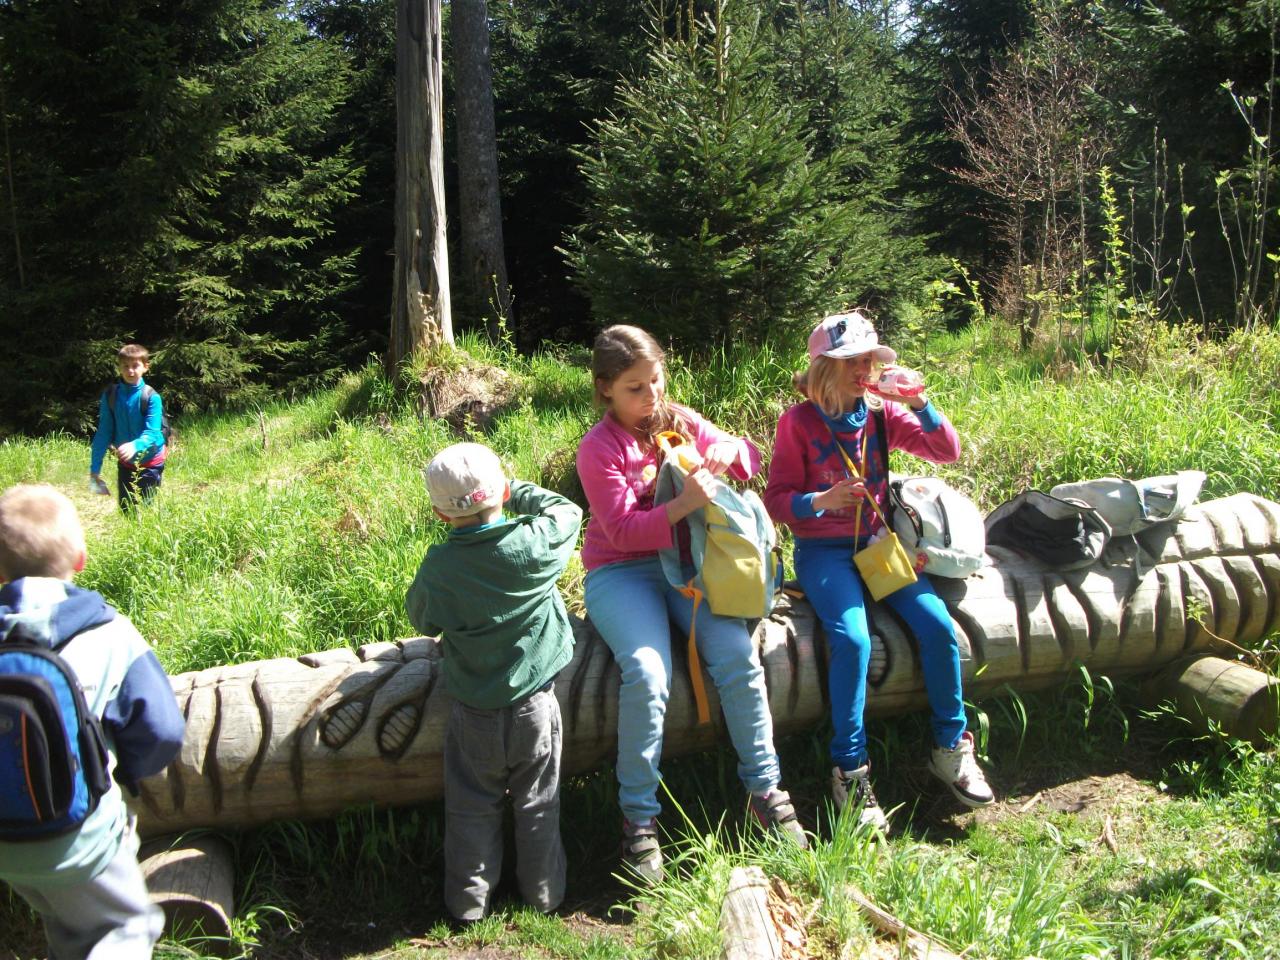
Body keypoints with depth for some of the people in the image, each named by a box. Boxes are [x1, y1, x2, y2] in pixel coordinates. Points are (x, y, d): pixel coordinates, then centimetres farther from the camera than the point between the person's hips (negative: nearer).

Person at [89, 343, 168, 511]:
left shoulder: (151, 397, -16)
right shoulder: (110, 395, -6)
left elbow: (152, 433, -24)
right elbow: (103, 433, -1)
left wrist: (135, 446, -45)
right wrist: (95, 468, -2)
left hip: (150, 463, -4)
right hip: (125, 464, 4)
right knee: (125, 510, 12)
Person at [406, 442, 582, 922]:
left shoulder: (439, 567, -15)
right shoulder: (535, 542, -17)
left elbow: (421, 619, 3)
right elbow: (567, 510, 5)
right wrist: (518, 490, 12)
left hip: (475, 711, 0)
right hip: (535, 702, 1)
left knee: (473, 806, 16)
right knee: (537, 802, 17)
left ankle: (469, 898, 27)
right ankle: (544, 891, 31)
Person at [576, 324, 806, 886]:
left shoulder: (679, 420, 7)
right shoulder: (599, 449, -7)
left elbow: (748, 457, 11)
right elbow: (623, 530, -15)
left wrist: (727, 451, -13)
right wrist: (685, 504, -29)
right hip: (620, 572, -4)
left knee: (737, 654, -22)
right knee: (647, 673, -29)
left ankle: (764, 788, -4)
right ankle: (639, 817, -12)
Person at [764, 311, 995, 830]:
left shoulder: (882, 413, 6)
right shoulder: (799, 421, -5)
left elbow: (947, 452, 1)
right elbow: (776, 500, -5)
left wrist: (920, 403, -14)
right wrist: (820, 500, -25)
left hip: (876, 542, 4)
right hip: (822, 549, -4)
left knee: (938, 625, -17)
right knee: (853, 639, -29)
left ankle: (951, 746, 3)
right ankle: (849, 769, -14)